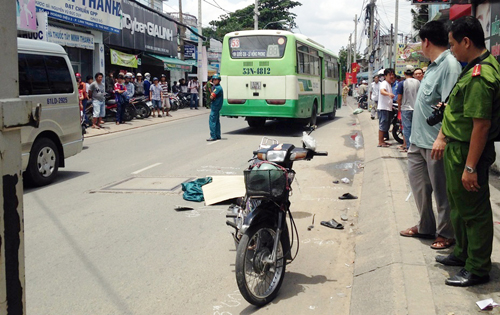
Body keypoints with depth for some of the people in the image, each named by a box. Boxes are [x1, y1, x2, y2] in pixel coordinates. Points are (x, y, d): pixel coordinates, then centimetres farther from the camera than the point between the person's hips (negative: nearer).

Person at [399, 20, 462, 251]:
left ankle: (446, 233, 20)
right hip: (419, 139, 9)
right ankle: (425, 226, 33)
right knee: (418, 182, 18)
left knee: (442, 190, 5)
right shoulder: (434, 65, 12)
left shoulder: (449, 65, -17)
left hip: (434, 143, -9)